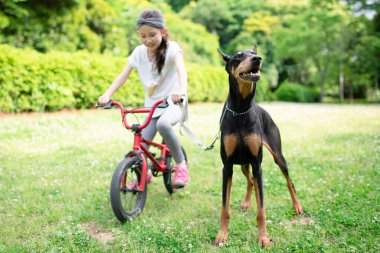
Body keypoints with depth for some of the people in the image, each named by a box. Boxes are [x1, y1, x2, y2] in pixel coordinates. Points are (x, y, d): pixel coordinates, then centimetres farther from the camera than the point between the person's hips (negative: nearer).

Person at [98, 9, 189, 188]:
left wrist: (182, 91, -53)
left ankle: (181, 164, -16)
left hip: (174, 103, -4)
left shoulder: (171, 48, -14)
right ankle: (145, 174, 29)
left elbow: (181, 70, -32)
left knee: (163, 123, -37)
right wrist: (107, 95, -19)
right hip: (152, 105, 5)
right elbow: (123, 76, -3)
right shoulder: (139, 52, -2)